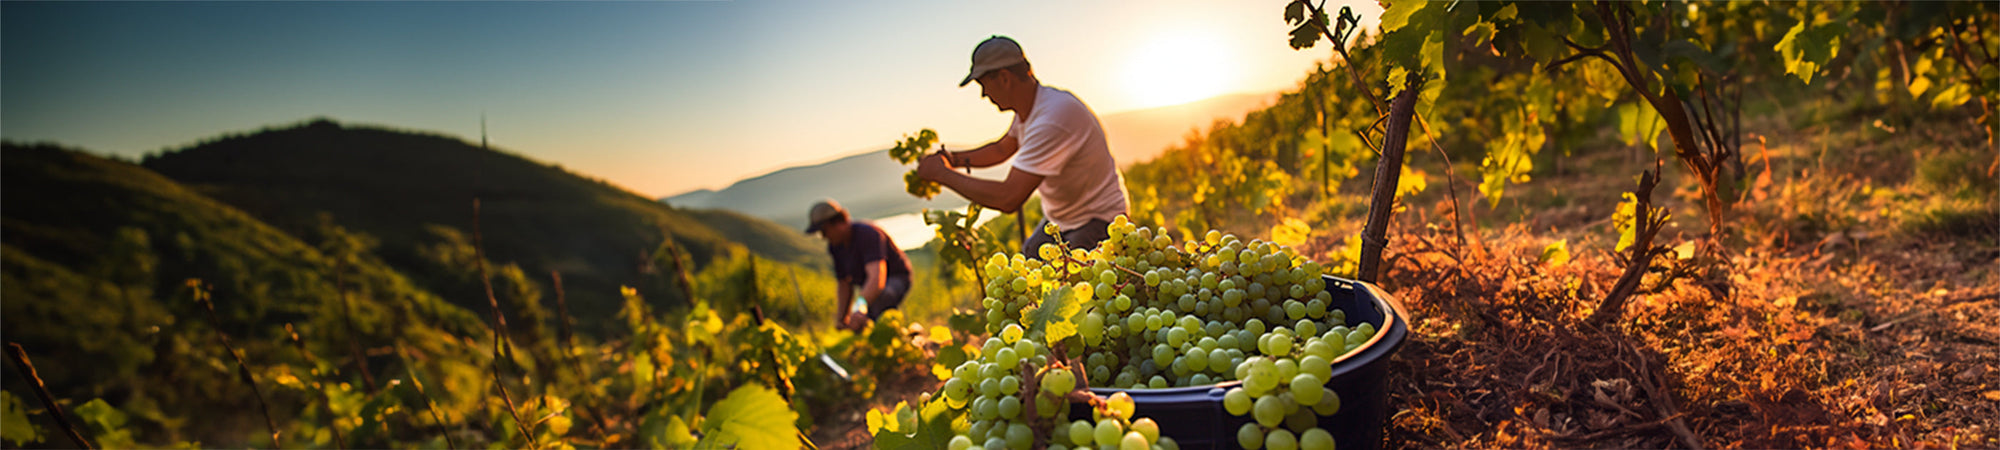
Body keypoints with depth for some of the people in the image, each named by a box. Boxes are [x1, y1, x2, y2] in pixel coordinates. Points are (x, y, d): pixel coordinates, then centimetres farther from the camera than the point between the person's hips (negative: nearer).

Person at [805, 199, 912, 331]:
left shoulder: (868, 234, -32)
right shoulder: (834, 245, -6)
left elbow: (877, 277, -47)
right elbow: (845, 284, 5)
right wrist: (842, 318, -3)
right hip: (869, 285, 8)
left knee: (877, 298, -40)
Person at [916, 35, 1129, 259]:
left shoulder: (1052, 120, -32)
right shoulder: (1028, 108, 1)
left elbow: (1009, 198, -36)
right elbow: (1002, 149, 22)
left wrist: (943, 175, -25)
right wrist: (954, 159, 4)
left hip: (1097, 223, -10)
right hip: (1058, 221, 10)